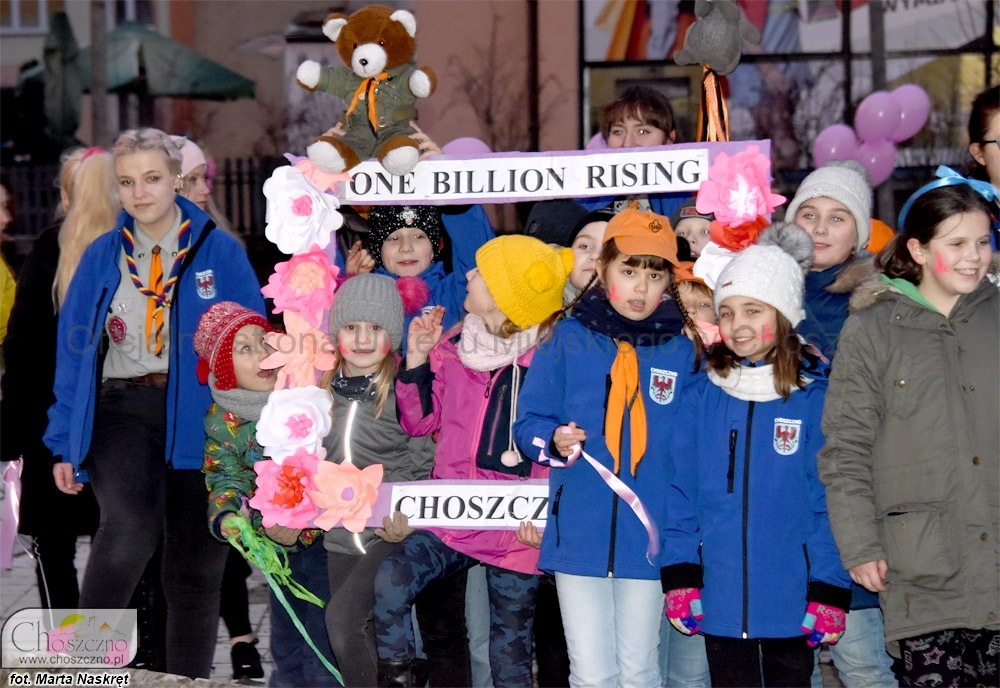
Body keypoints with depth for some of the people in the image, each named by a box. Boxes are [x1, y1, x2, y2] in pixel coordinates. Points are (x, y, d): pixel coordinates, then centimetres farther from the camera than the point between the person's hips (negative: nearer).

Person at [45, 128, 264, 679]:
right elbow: (73, 349, 9)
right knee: (131, 524, -29)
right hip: (123, 410, 0)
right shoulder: (101, 257, 7)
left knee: (195, 569, 8)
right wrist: (65, 444, 5)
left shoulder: (221, 253, 0)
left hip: (202, 417, 0)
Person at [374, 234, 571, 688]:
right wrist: (417, 358, 1)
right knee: (391, 579, -22)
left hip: (514, 530, -4)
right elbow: (420, 421, 13)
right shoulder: (453, 346, 5)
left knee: (510, 650, 8)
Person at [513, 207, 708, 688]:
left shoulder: (681, 351, 3)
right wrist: (554, 440, -19)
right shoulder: (568, 340, 0)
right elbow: (529, 423, 3)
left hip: (649, 539, 1)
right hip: (579, 535, -1)